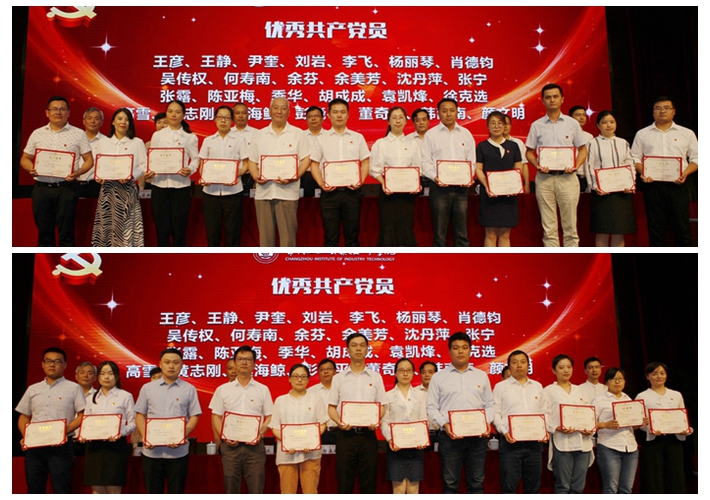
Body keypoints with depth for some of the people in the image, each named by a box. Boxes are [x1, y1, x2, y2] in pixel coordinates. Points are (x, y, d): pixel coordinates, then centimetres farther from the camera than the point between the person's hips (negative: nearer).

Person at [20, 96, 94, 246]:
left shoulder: (78, 134, 5)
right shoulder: (37, 134, 13)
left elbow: (89, 160, 4)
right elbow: (25, 159, 16)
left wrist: (77, 172, -15)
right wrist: (31, 169, -7)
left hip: (66, 188, -3)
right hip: (41, 188, 3)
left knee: (66, 233, -2)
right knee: (44, 232, 7)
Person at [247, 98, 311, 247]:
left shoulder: (297, 133, 5)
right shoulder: (259, 135, 13)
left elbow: (306, 159, 2)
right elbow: (252, 161, 14)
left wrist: (294, 177, -14)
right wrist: (256, 176, -7)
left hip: (287, 192, -3)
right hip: (263, 192, 3)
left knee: (288, 235, -3)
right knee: (265, 235, 6)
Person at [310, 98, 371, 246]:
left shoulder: (357, 138, 9)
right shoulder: (322, 139, 8)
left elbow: (365, 162, 8)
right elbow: (314, 164, 7)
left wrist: (360, 181, -9)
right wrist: (321, 183, -9)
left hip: (352, 191, 1)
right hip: (329, 192, 0)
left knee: (352, 234, 6)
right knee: (330, 236, 2)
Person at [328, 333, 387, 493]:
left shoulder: (375, 377, 9)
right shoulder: (339, 378, 7)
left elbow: (382, 405, 9)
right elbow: (331, 407, 7)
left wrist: (377, 420, -11)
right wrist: (339, 422, -13)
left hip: (368, 434, 1)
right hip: (345, 434, 0)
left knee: (369, 480, 3)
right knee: (344, 481, 2)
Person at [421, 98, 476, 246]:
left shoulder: (466, 134, 11)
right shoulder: (431, 134, 3)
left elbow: (472, 160, 11)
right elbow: (425, 162, -2)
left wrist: (469, 176, -8)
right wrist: (435, 177, -19)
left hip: (461, 187, 2)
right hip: (440, 187, -2)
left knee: (461, 232, 6)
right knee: (440, 233, 2)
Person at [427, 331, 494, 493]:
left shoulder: (482, 376, 13)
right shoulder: (438, 377, 5)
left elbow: (489, 404, 14)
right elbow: (432, 407, 3)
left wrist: (487, 422, -5)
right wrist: (444, 424, -13)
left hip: (478, 436, 2)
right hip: (450, 437, -2)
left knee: (476, 483, 6)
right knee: (450, 483, 3)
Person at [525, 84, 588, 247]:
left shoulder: (572, 123, 7)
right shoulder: (537, 125, 8)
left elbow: (582, 149, 10)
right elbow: (529, 151, 11)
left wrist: (576, 165, -8)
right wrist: (537, 165, -8)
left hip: (567, 177, -1)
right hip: (544, 178, 1)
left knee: (570, 225, -1)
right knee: (548, 227, 3)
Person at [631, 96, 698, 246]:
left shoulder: (686, 133, 13)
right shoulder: (642, 134, 14)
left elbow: (696, 158, 10)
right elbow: (635, 158, 11)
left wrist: (686, 172, -9)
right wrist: (642, 172, -9)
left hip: (677, 185, 0)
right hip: (653, 186, 1)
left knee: (682, 228, -4)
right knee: (655, 229, 2)